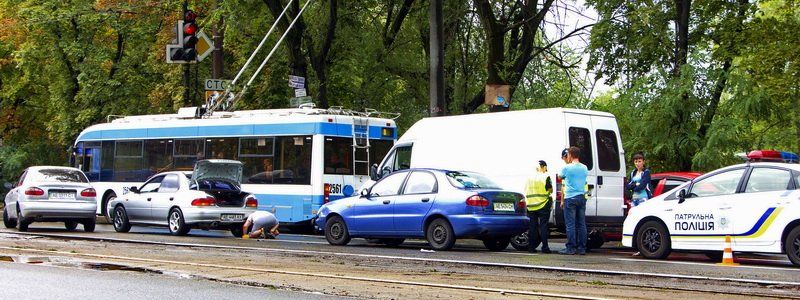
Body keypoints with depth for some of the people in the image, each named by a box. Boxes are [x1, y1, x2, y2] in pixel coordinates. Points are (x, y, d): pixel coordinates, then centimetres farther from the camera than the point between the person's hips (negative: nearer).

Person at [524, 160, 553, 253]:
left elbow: (526, 192, 15)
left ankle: (531, 247, 6)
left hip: (530, 206, 4)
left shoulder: (530, 178, 11)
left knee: (532, 226, 7)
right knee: (543, 226, -2)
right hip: (543, 205, -4)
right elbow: (550, 190, -2)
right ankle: (545, 247, -6)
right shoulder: (545, 177, -6)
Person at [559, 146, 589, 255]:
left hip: (570, 198, -5)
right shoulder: (584, 168, 8)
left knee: (570, 224, -4)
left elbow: (560, 176, 9)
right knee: (581, 224, 6)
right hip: (582, 197, 5)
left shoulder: (567, 168, -7)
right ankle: (582, 248, 7)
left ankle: (571, 248, -5)